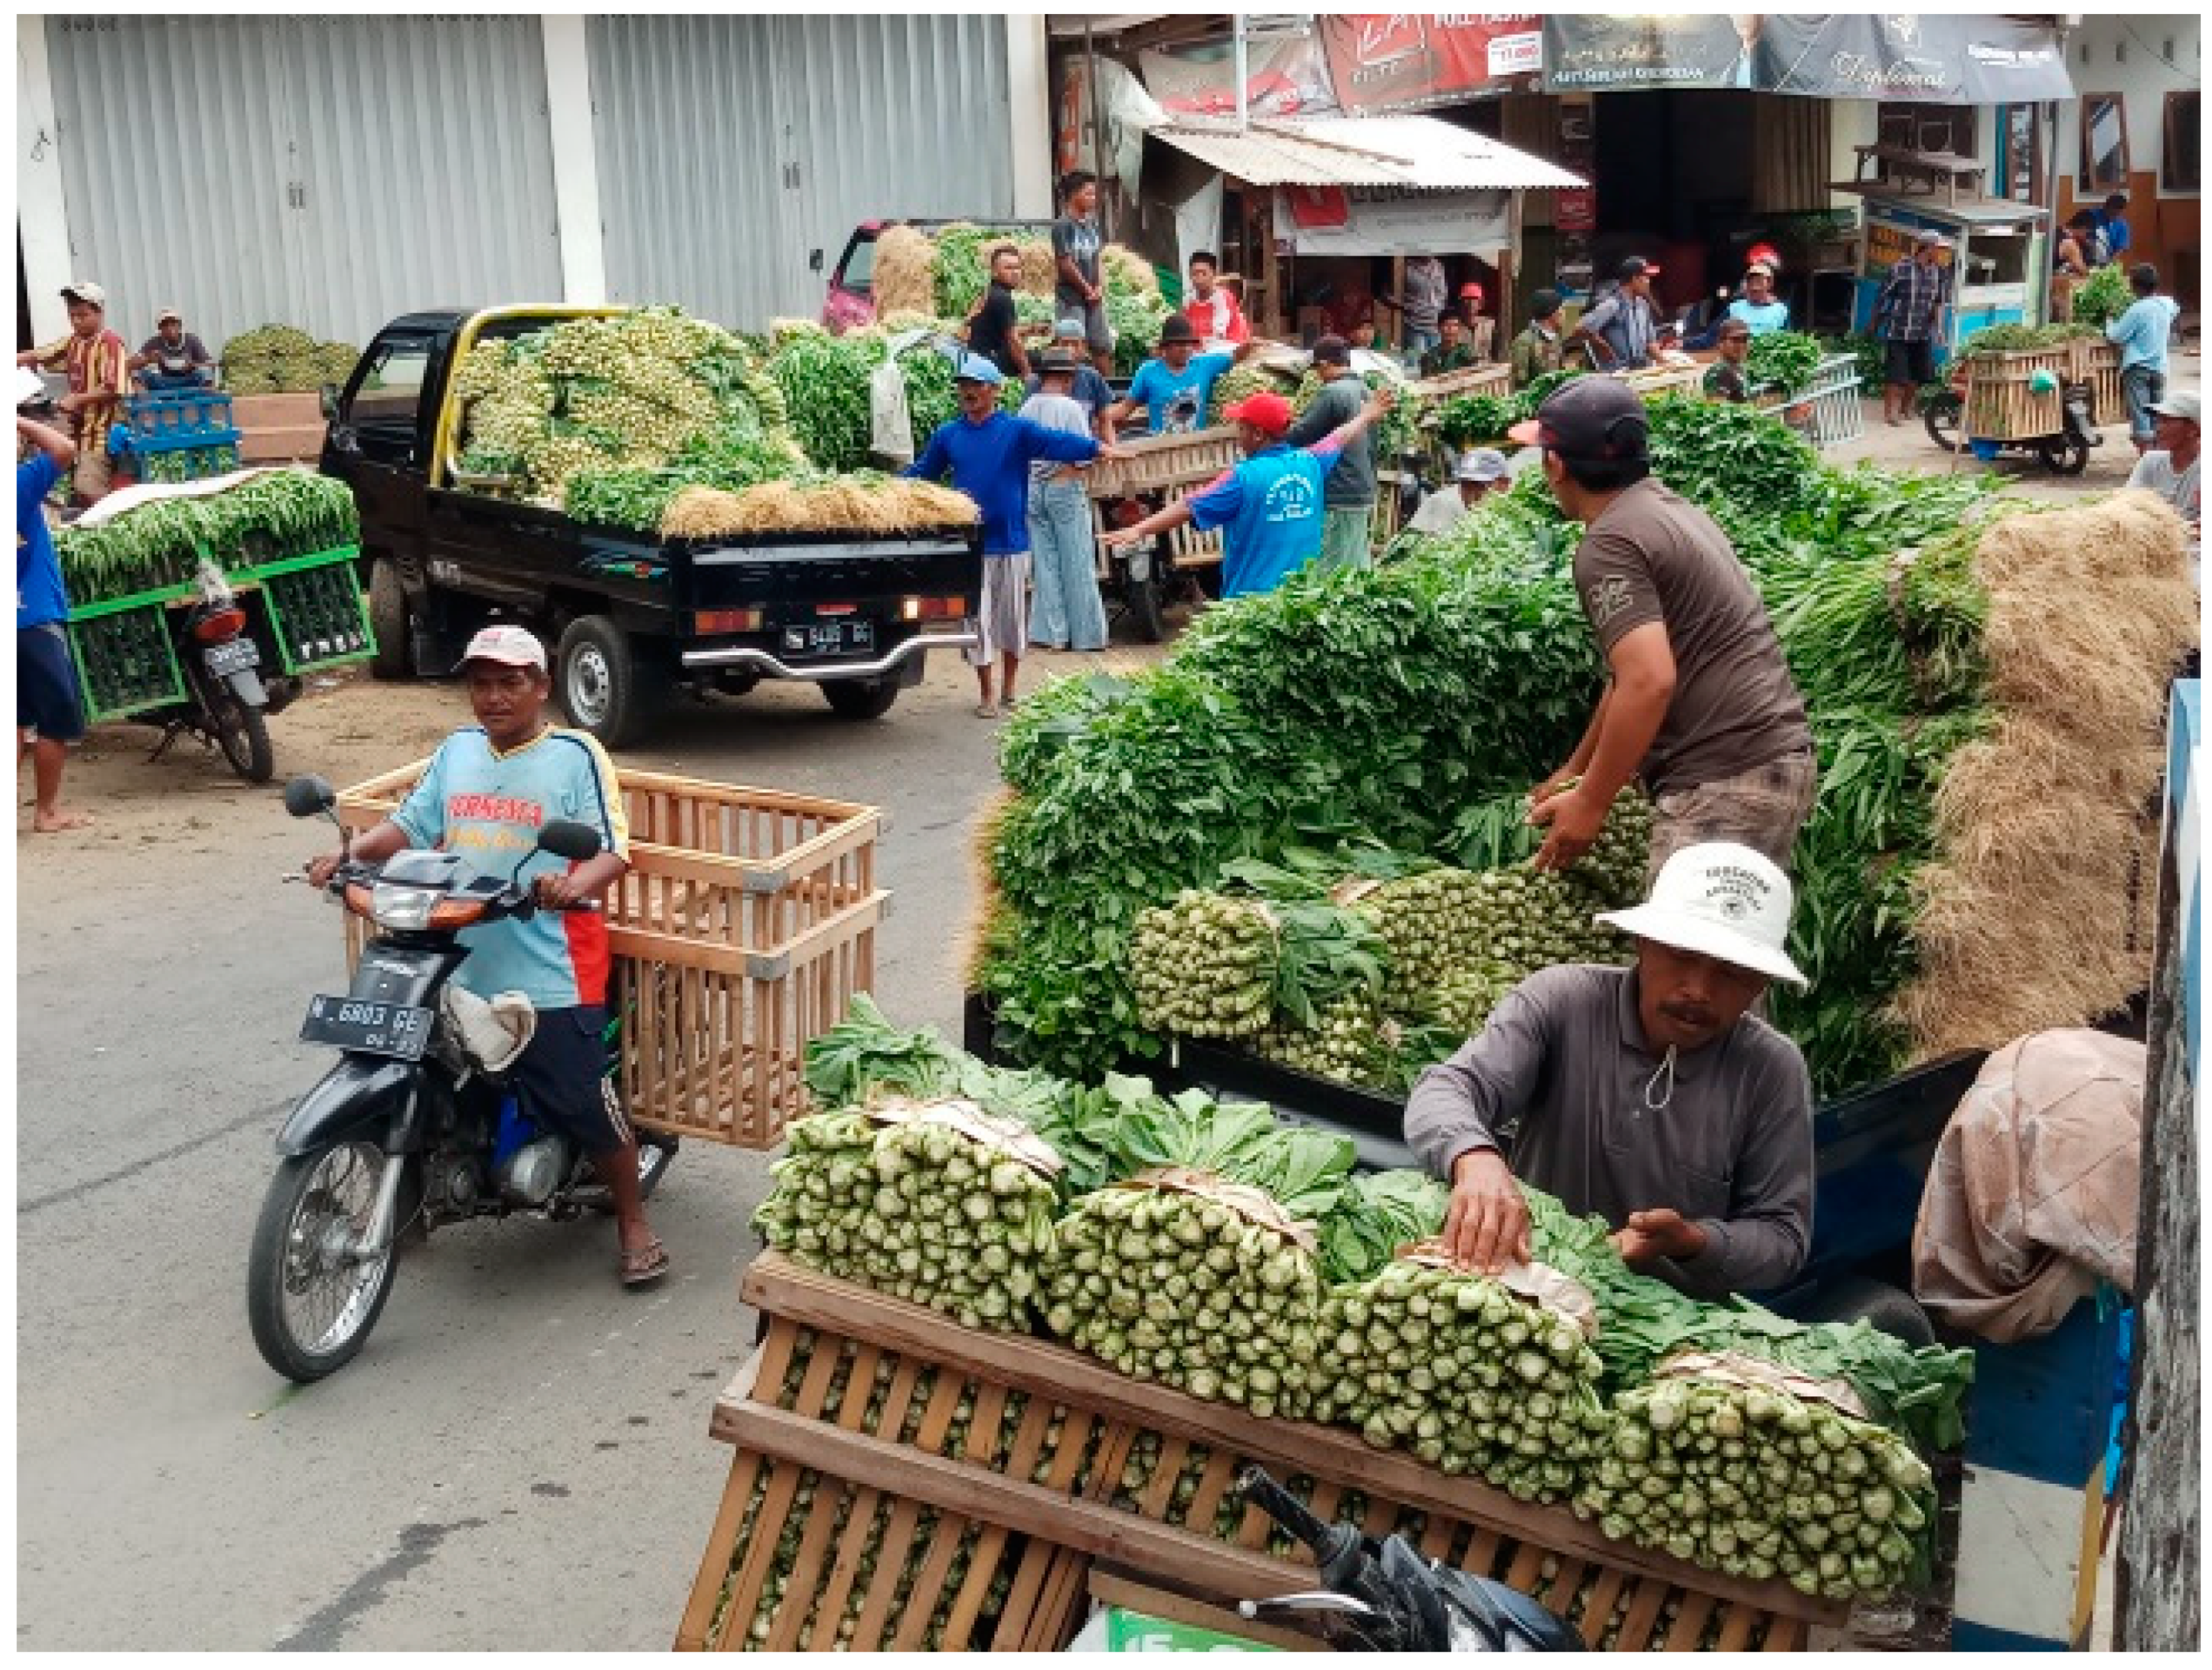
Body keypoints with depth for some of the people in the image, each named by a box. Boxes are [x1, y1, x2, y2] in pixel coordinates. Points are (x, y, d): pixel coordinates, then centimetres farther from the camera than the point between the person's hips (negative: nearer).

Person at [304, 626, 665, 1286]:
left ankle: (633, 1222, 16)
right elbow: (410, 823, 12)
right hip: (456, 966, 6)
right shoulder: (456, 751, 13)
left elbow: (613, 849, -12)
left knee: (585, 1103, -2)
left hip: (550, 973, -5)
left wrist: (575, 883, -32)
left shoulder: (575, 755, -5)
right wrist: (351, 854, -4)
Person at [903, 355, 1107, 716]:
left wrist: (1097, 448, -29)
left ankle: (1010, 690, 24)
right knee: (977, 621, 2)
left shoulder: (1017, 430, -1)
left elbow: (1056, 442, -15)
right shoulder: (948, 435, 8)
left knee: (1012, 618, 8)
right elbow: (922, 472, 21)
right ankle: (987, 696, 11)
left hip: (1011, 541, -1)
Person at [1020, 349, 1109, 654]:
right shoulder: (1072, 408, -10)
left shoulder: (1026, 408, 3)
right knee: (1078, 565, 3)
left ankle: (1051, 632, 9)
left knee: (1044, 563, 9)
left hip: (1032, 489, 5)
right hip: (1065, 488, -5)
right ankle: (1086, 634, 7)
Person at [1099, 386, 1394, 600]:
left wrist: (1139, 530, -17)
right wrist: (1366, 417, 47)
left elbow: (1188, 508, -16)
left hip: (1253, 596, -6)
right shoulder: (1309, 464, 6)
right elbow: (1338, 441, 27)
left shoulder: (1244, 477, -12)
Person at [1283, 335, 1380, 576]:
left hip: (1337, 501, -9)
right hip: (1364, 496, 9)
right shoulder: (1365, 392, 12)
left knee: (1330, 573, -7)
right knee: (1359, 570, 11)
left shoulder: (1332, 394, -14)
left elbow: (1298, 438, -13)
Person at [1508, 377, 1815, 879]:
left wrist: (1589, 805, -14)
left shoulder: (1608, 546, -11)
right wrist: (1575, 769, 32)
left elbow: (1649, 682, -22)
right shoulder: (1667, 505, 19)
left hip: (1725, 782, -10)